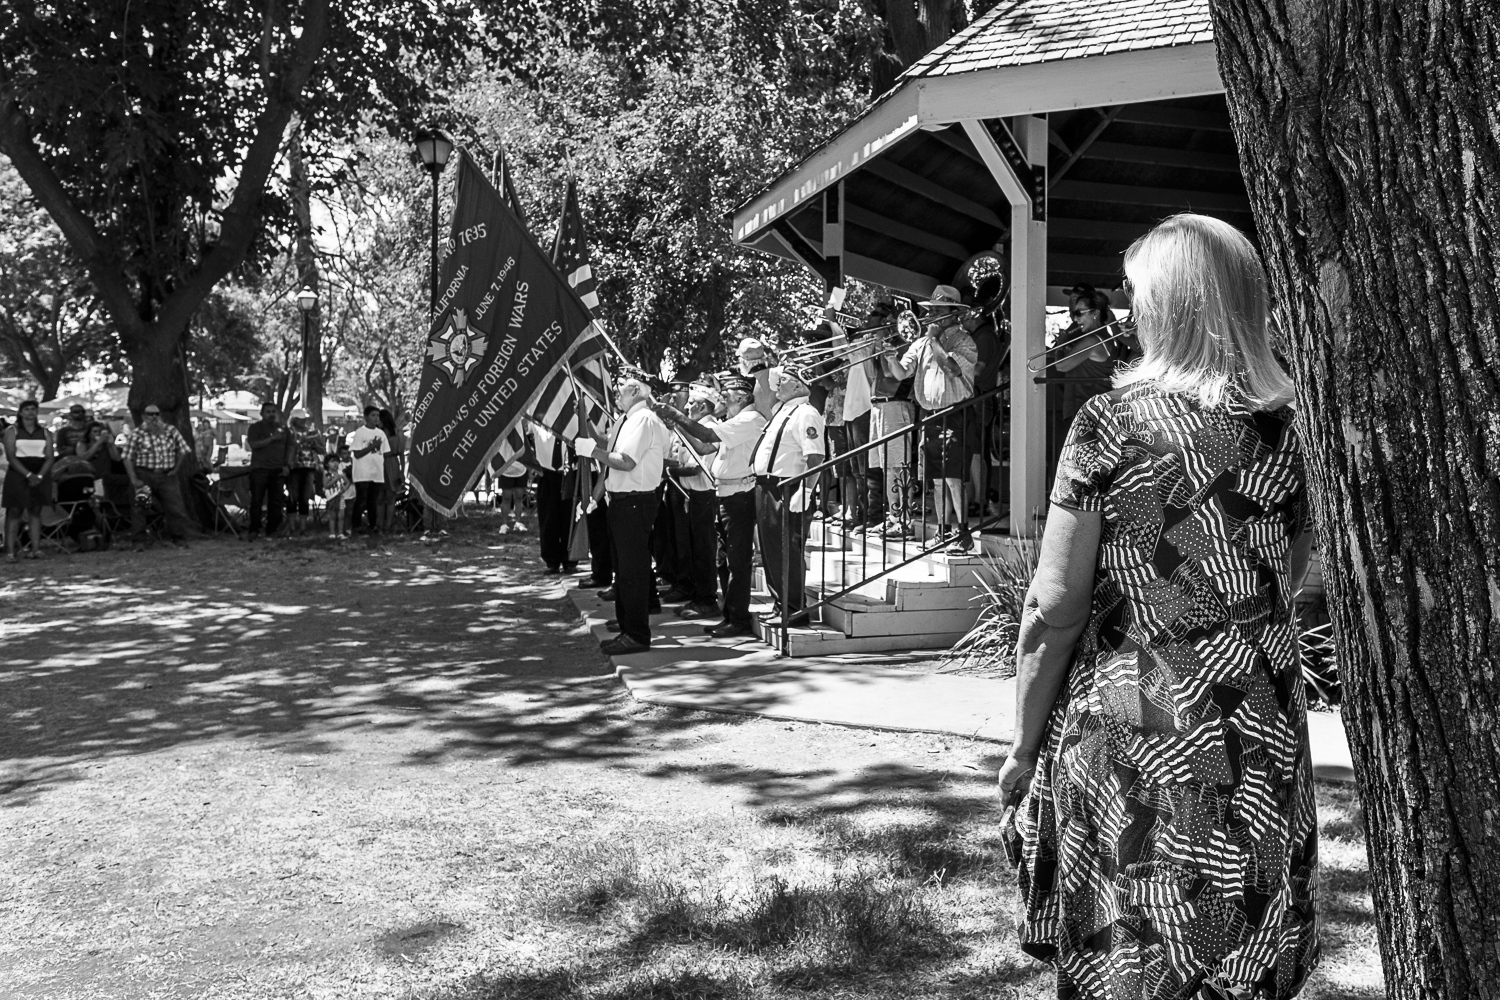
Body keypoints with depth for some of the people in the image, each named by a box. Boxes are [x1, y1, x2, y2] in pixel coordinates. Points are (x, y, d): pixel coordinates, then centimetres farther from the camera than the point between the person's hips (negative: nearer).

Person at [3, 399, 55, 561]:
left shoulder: (45, 432, 10)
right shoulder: (12, 431, 2)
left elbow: (50, 457, 3)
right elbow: (11, 457, -7)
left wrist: (39, 476, -13)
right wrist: (28, 474, -18)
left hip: (40, 476, 3)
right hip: (18, 475, -3)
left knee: (35, 511, 3)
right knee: (14, 511, -6)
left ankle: (36, 549, 1)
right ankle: (10, 550, -9)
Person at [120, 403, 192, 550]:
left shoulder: (171, 431, 6)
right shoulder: (138, 434, -2)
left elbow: (183, 451, 12)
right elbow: (127, 457, -6)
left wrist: (176, 469, 4)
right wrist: (134, 479, -13)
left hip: (167, 476, 1)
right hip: (143, 475, -1)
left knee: (176, 507, -4)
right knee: (138, 509, -2)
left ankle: (180, 539, 6)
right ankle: (139, 542, 5)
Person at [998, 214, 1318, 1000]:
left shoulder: (1113, 424, -11)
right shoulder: (1287, 431, 2)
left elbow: (1054, 608, -10)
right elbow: (1286, 592, 13)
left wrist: (1025, 743, 0)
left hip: (1130, 737, -4)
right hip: (1263, 748, 4)